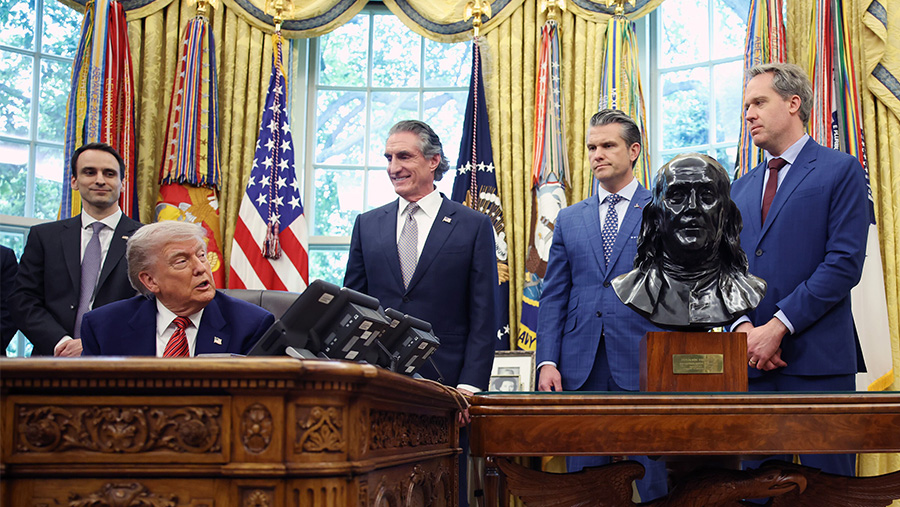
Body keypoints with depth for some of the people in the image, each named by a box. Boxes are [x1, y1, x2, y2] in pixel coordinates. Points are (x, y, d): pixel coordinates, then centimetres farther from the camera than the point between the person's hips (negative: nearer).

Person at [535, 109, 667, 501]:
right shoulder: (569, 219, 14)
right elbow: (553, 297, 12)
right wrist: (547, 361, 1)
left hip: (645, 366, -3)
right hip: (581, 371, 3)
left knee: (652, 483, 0)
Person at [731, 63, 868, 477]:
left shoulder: (841, 171, 1)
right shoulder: (740, 189, 19)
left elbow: (845, 263, -9)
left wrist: (778, 326, -14)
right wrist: (743, 327, -5)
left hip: (817, 363, -5)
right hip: (751, 362, 5)